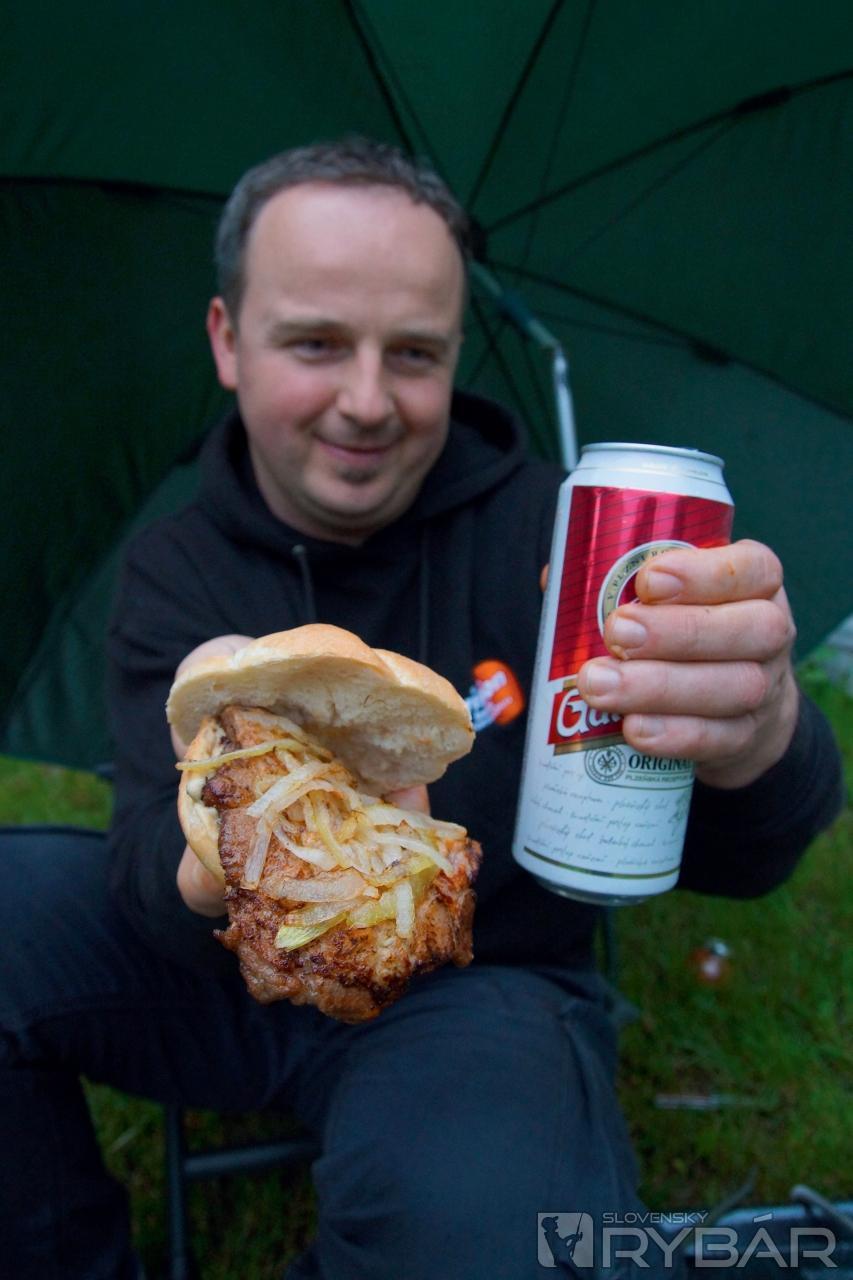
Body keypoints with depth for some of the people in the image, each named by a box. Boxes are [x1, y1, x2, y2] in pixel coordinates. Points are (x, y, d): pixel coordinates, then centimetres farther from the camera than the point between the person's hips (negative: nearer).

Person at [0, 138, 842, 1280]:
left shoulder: (540, 529, -14)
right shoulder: (173, 572, -6)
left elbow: (725, 865, -21)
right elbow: (155, 851, -19)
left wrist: (754, 748, -45)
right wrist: (210, 869, -44)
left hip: (483, 982, -2)